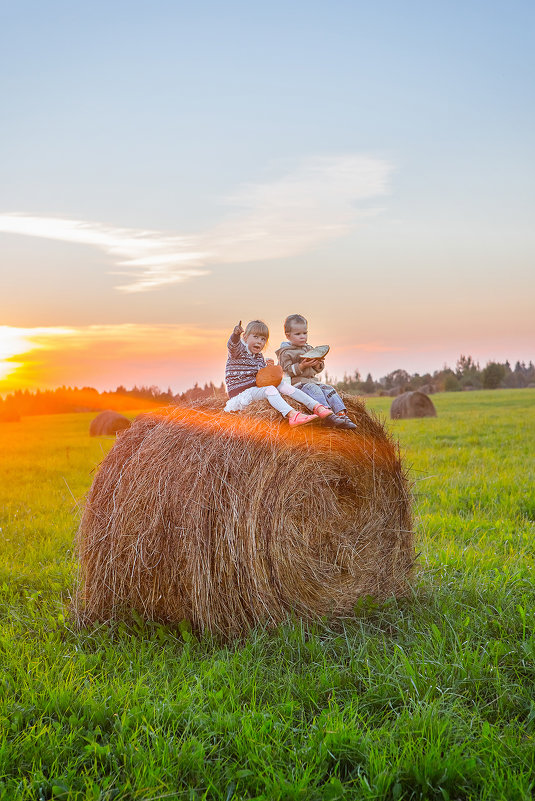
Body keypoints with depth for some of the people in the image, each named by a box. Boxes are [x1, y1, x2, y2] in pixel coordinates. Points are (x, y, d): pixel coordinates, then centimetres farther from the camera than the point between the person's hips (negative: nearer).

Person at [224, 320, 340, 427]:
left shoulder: (259, 356, 17)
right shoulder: (238, 351, -8)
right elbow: (233, 345, -32)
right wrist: (236, 334, -56)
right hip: (240, 393, -8)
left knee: (283, 385, -9)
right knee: (269, 389, -31)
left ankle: (316, 407, -15)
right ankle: (292, 415, -52)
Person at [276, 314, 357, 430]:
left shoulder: (309, 349, 20)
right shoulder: (285, 352, -1)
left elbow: (317, 370, 23)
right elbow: (286, 371, -11)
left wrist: (319, 364, -1)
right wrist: (302, 366, -21)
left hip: (313, 380, 7)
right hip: (297, 382, -7)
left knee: (329, 390, -14)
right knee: (314, 390, -32)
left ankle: (341, 414, -23)